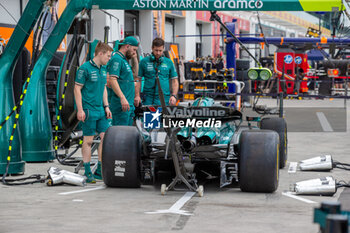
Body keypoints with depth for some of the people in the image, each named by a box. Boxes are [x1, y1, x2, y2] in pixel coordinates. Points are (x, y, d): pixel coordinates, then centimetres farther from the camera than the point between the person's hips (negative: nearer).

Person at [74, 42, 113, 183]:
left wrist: (106, 106, 15)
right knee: (88, 141, -2)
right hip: (89, 110, -8)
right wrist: (80, 110, -15)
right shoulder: (85, 68, -10)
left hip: (101, 110, 8)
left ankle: (100, 170, 10)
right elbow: (77, 89, -11)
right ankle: (88, 172, 5)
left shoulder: (103, 69, 14)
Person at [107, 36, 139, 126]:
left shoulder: (124, 60, 22)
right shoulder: (116, 59, -10)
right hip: (121, 104, -11)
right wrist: (122, 98, -29)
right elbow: (112, 80, -22)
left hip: (128, 104, 11)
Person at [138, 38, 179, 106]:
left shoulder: (169, 62, 9)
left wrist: (174, 95, -3)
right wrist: (137, 96, -5)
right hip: (148, 99, -1)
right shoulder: (144, 62, 4)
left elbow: (174, 81, 11)